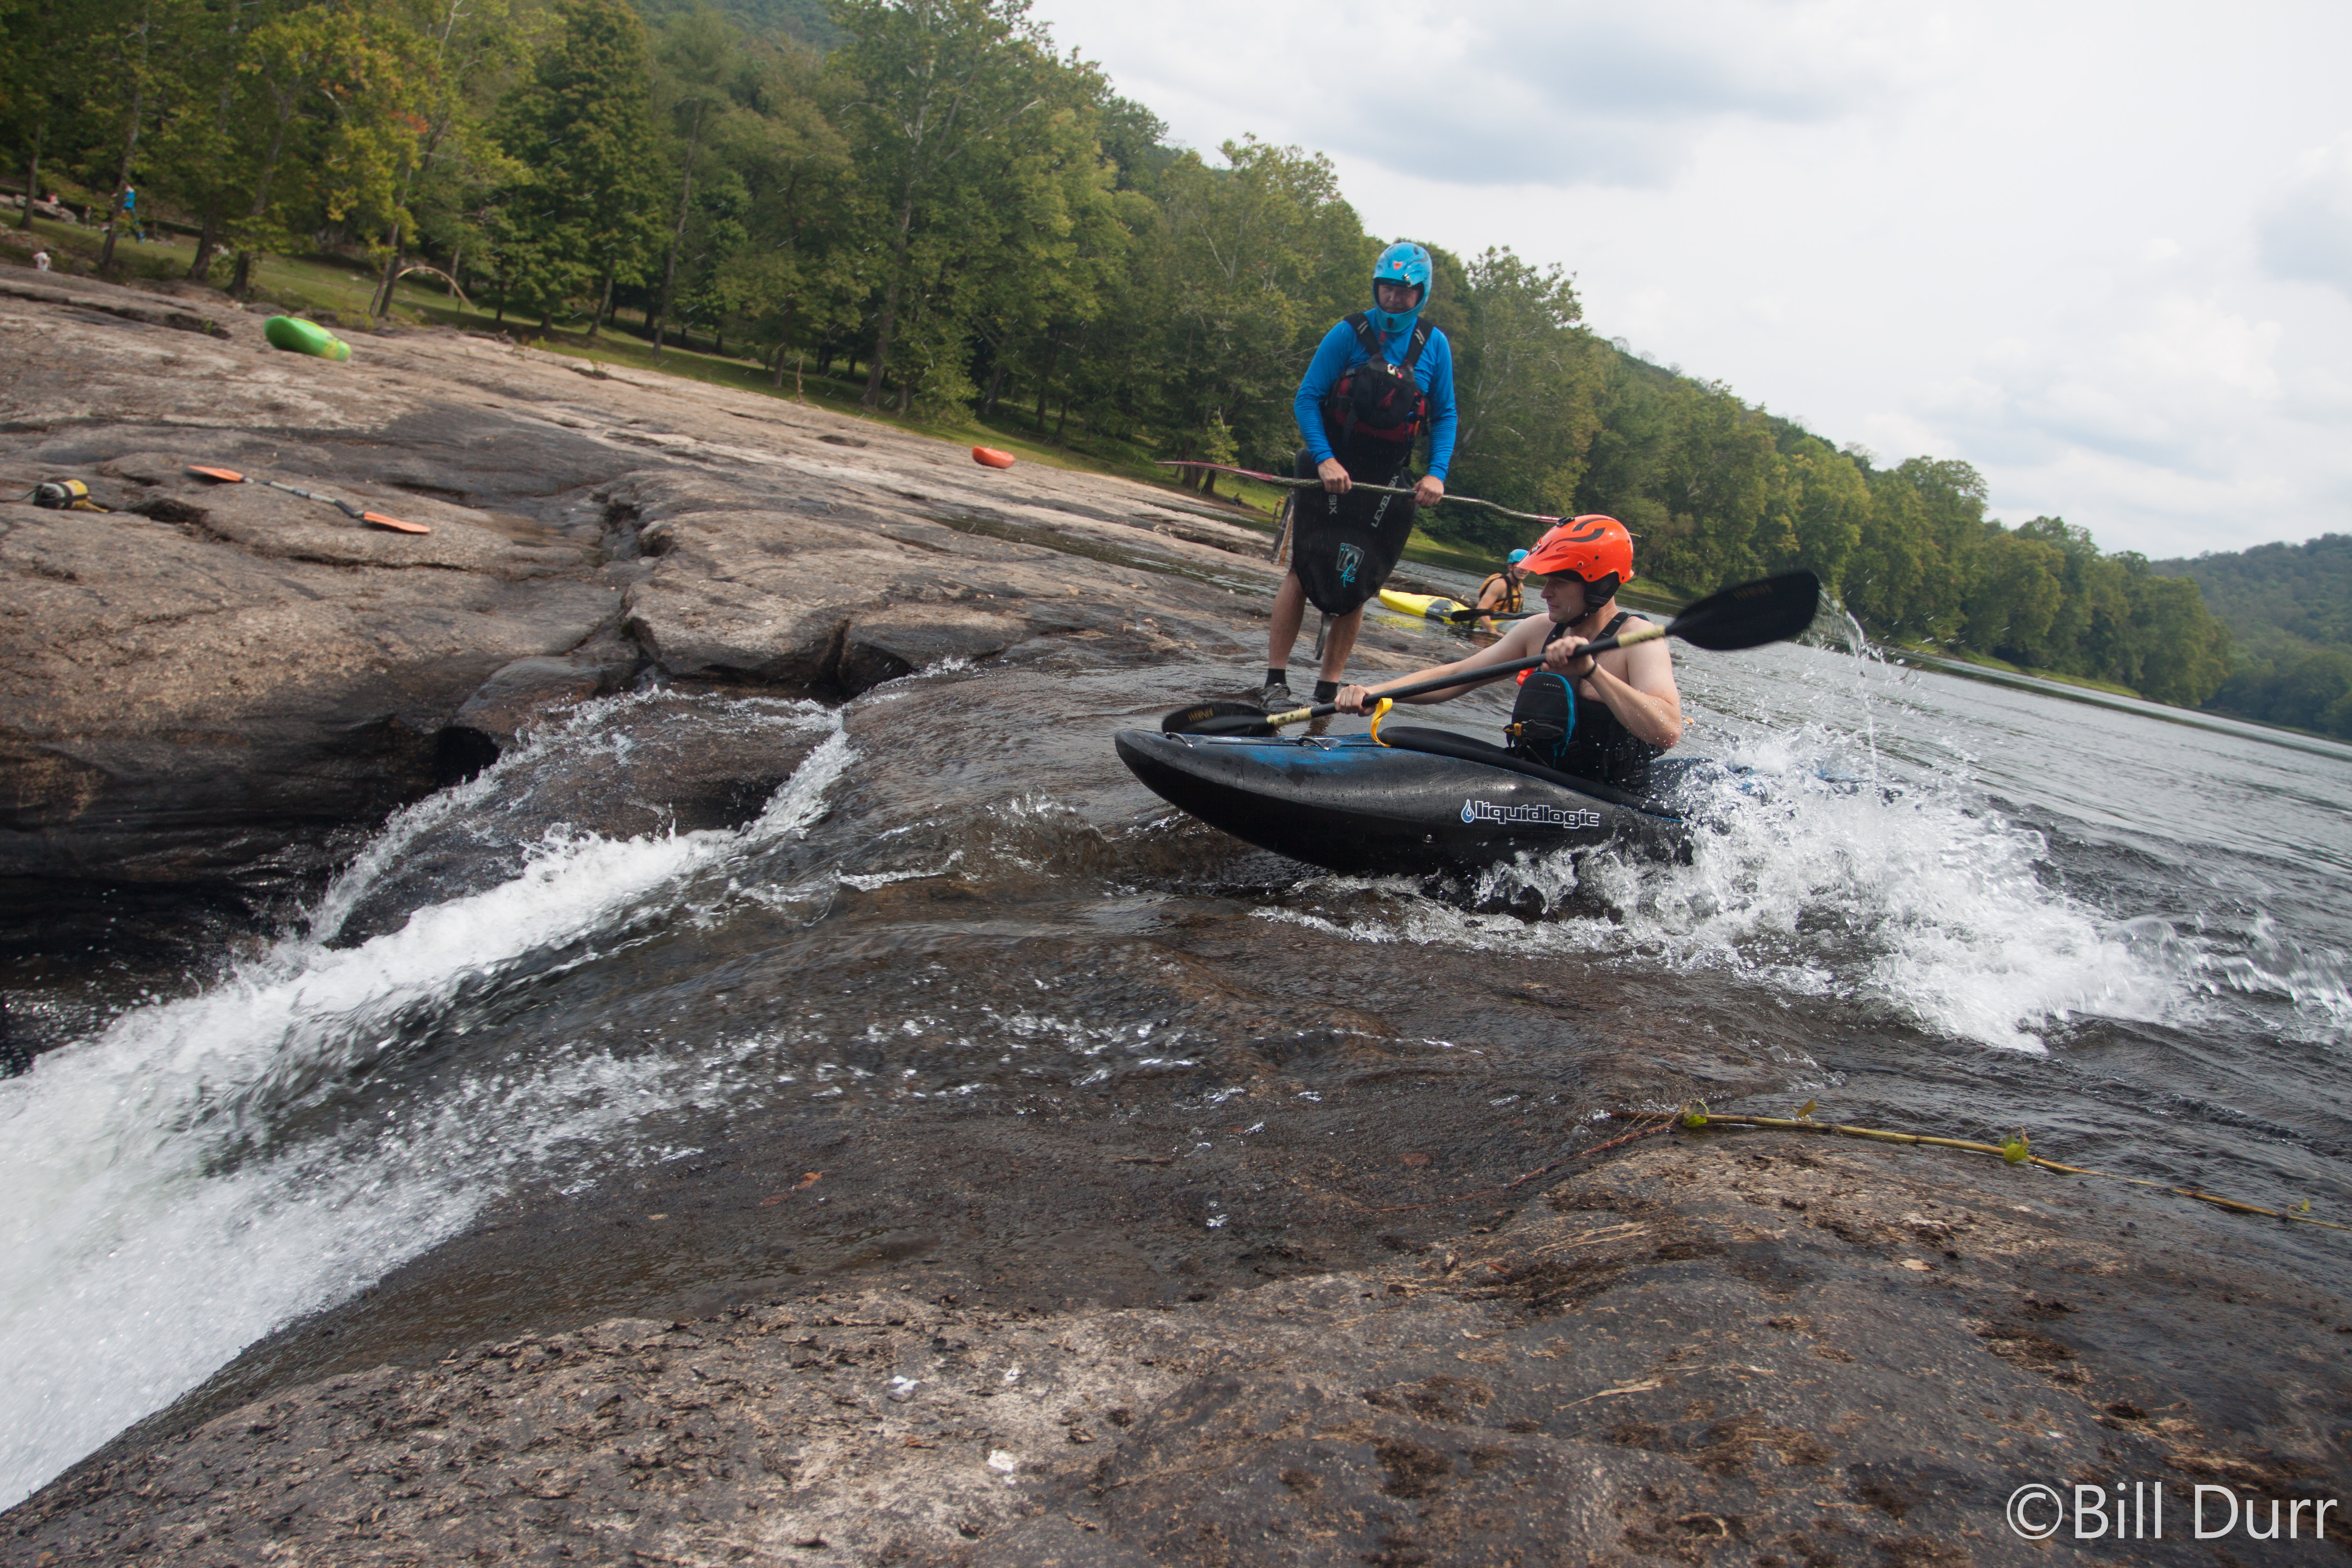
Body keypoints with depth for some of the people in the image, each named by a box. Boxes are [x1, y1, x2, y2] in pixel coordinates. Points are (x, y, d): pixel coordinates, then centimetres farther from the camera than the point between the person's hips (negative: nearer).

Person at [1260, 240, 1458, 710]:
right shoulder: (1349, 335, -5)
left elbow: (1444, 416, 9)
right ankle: (1275, 681, -3)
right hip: (1332, 473, -2)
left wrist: (1437, 473, -6)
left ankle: (1327, 691, 8)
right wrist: (1325, 459, -18)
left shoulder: (1435, 346, 3)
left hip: (1388, 485, 2)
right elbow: (1306, 399, -5)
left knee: (1355, 588, 2)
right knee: (1302, 572, -8)